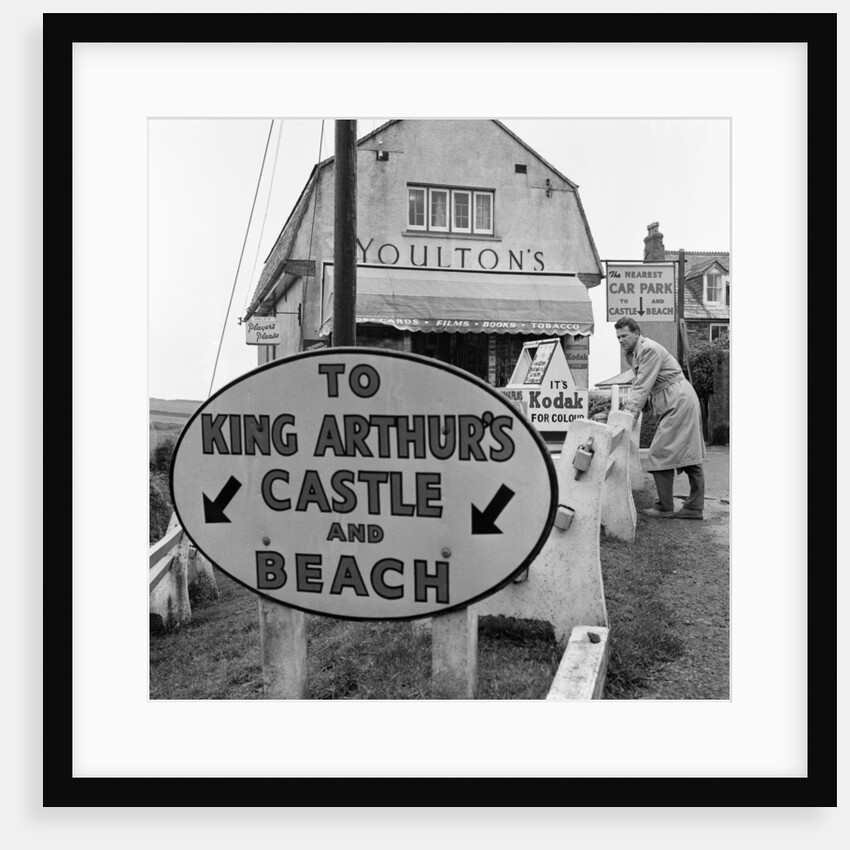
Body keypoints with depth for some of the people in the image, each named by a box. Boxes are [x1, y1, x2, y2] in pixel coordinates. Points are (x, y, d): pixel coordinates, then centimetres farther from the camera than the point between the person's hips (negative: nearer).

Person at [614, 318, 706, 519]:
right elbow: (639, 385, 18)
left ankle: (665, 508, -5)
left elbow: (643, 387, -22)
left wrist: (631, 413, -26)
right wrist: (628, 409, 6)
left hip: (679, 402, -10)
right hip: (679, 403, 10)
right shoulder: (633, 353, 17)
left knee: (660, 454, -10)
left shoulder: (649, 349, -14)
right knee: (688, 455, 9)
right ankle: (694, 508, 13)